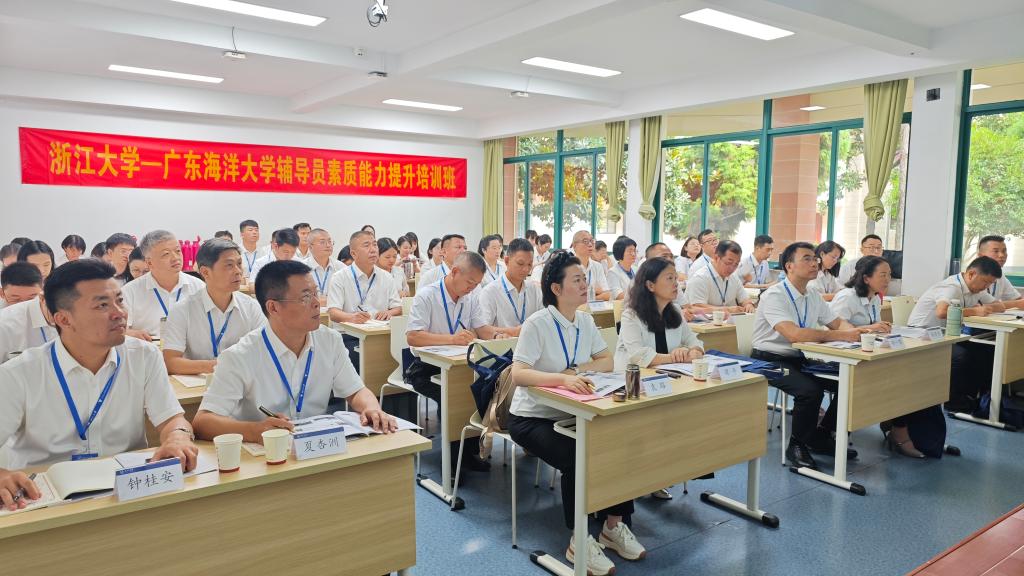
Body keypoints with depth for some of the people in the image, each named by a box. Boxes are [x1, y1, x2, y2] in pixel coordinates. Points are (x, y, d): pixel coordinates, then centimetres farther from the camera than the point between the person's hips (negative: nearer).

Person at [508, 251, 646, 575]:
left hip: (572, 415, 6)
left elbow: (607, 361, 6)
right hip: (533, 418, -6)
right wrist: (561, 379, -42)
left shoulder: (586, 322, 3)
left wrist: (575, 370, -12)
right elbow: (518, 374, -27)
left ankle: (614, 526, 5)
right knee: (576, 460, -28)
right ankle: (579, 542, -9)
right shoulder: (537, 324, -18)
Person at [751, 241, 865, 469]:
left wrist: (853, 331, -10)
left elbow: (837, 322, 15)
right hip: (770, 360, -8)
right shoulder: (774, 296, -17)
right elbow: (794, 334, -30)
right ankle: (797, 446, -5)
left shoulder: (814, 296, 9)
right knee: (810, 390, -30)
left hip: (801, 359, 8)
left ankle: (821, 436, 12)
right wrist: (841, 336, -28)